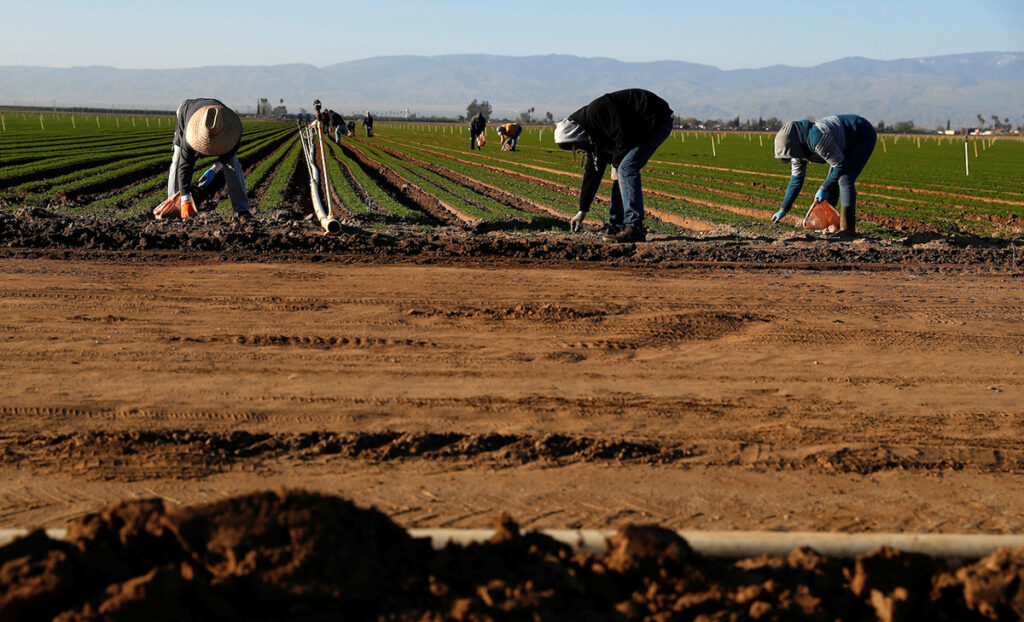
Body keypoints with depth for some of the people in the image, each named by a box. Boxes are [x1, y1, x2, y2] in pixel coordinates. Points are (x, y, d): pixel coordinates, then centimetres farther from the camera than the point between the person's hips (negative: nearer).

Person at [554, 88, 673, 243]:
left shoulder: (595, 112, -20)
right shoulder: (591, 135, 11)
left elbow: (623, 136, -26)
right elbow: (593, 172, 15)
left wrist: (616, 165, -11)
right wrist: (582, 210, 16)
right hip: (642, 130, 10)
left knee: (626, 168, -17)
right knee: (622, 172, 9)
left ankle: (635, 228, -18)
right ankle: (617, 226, 11)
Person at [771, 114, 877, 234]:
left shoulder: (817, 139, -37)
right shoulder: (797, 147, -7)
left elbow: (840, 165, -28)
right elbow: (796, 179, 4)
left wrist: (823, 189, -19)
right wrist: (783, 209, 5)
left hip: (864, 138, -9)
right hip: (847, 143, 9)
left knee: (845, 180, -20)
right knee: (832, 180, 7)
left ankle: (847, 228, -21)